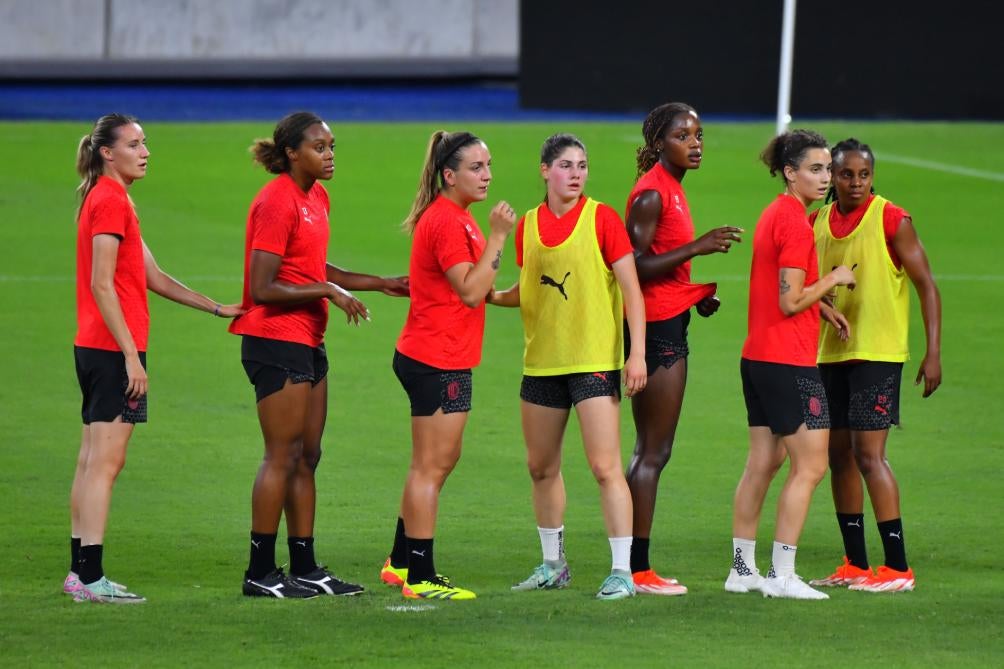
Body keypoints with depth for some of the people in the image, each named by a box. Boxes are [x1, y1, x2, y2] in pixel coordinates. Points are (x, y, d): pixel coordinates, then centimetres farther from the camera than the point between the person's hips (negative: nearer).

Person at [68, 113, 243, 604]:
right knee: (105, 461, -10)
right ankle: (91, 578, -12)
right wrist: (131, 354, -21)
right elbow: (102, 285, -18)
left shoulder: (111, 199, 19)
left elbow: (152, 277, 22)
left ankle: (80, 572, 15)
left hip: (94, 348, 10)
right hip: (113, 348, -10)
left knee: (92, 461, 11)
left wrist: (217, 309, 21)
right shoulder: (110, 200, -12)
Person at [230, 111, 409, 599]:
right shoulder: (276, 203, -16)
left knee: (306, 458, 11)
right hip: (276, 342, -9)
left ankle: (304, 568, 16)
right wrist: (328, 292, -19)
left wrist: (381, 284, 20)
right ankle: (260, 573, -1)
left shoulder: (316, 197, 12)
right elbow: (262, 289, -20)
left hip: (307, 344, 9)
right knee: (283, 457, -6)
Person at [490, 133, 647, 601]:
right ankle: (553, 564, 28)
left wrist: (637, 353, -14)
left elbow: (631, 289, -7)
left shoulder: (602, 219, -7)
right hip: (542, 363, 6)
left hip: (595, 360, -6)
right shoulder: (528, 225, 7)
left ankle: (622, 571, -7)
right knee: (541, 466, 13)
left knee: (605, 466, -10)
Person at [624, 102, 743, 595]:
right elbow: (634, 267, -21)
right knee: (653, 452, -7)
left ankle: (637, 566, 15)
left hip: (670, 325, 10)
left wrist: (697, 295, 8)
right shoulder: (652, 193, -15)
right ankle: (638, 569, -5)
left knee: (651, 451, 12)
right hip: (656, 328, -10)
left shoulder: (671, 189, 15)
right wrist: (696, 247, -24)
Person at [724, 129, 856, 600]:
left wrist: (823, 306, 13)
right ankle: (781, 575, -6)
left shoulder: (775, 213, 14)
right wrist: (834, 279, -6)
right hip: (788, 361, -10)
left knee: (763, 462, 13)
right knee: (810, 465, -6)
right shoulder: (795, 222, -16)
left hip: (758, 357, 10)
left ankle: (742, 569, 17)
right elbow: (791, 302, -19)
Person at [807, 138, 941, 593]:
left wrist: (933, 353, -11)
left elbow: (927, 286, -6)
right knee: (840, 455, 9)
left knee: (868, 454, -12)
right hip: (830, 352, 6)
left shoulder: (892, 220, -8)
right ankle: (855, 565, 17)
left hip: (877, 352, -6)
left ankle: (897, 567, -10)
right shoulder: (816, 223, 8)